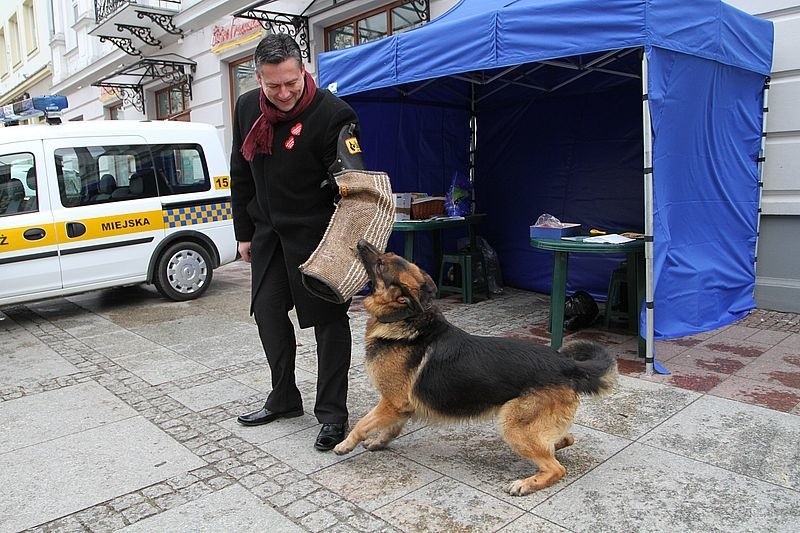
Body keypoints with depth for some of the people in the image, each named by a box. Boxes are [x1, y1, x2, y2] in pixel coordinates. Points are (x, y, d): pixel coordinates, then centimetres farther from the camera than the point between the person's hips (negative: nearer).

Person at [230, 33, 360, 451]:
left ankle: (332, 413, 12)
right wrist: (244, 232, 12)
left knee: (328, 319, 0)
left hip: (316, 233, -7)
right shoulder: (247, 108, 2)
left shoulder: (332, 113, -18)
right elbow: (241, 175, 11)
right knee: (268, 312, 12)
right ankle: (284, 399, 29)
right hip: (268, 230, 7)